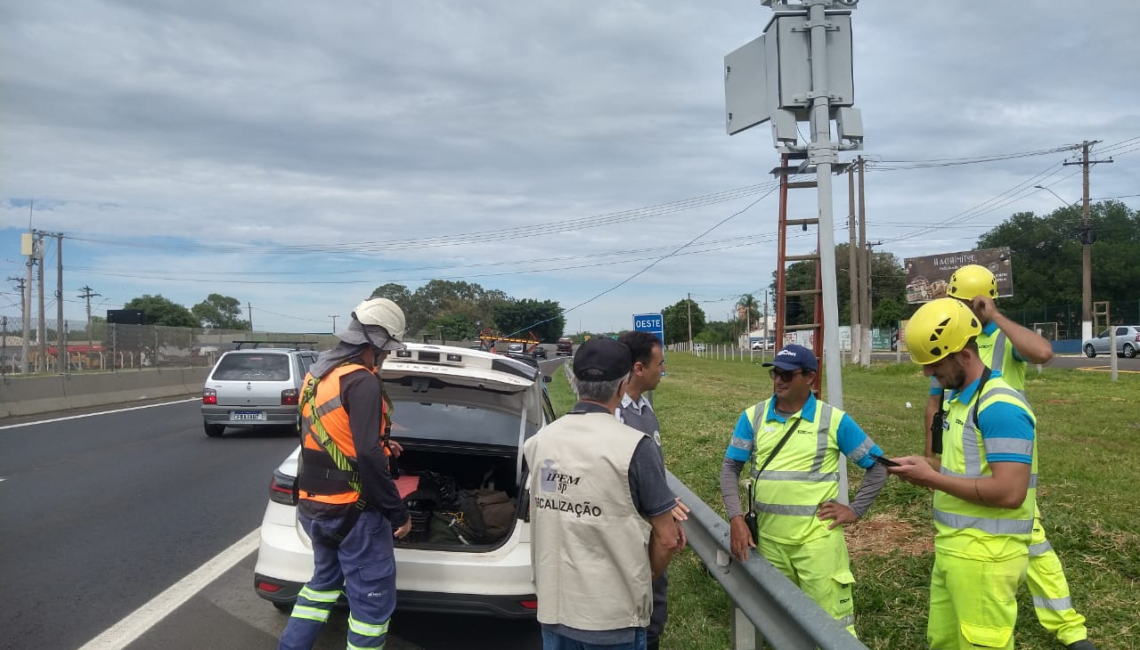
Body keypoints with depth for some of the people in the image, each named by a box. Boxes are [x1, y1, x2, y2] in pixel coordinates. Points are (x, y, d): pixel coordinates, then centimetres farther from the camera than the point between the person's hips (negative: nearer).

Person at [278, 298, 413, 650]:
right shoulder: (361, 381, -20)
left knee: (325, 581, 26)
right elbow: (367, 457, -25)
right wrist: (398, 513, -18)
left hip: (313, 505, 9)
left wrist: (380, 445, 25)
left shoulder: (317, 374, 8)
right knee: (373, 599, 4)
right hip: (351, 511, -9)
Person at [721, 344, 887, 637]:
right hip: (768, 539, 3)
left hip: (817, 539, -3)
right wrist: (736, 518, -11)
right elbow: (730, 467, 1)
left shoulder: (834, 419, -5)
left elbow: (878, 465, 3)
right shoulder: (753, 417, 2)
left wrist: (855, 509, -5)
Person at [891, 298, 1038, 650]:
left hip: (985, 556, -9)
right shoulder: (959, 398, 11)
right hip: (952, 549, 9)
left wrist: (932, 478, -18)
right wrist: (927, 469, 2)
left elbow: (1009, 492, -26)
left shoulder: (1000, 406, -20)